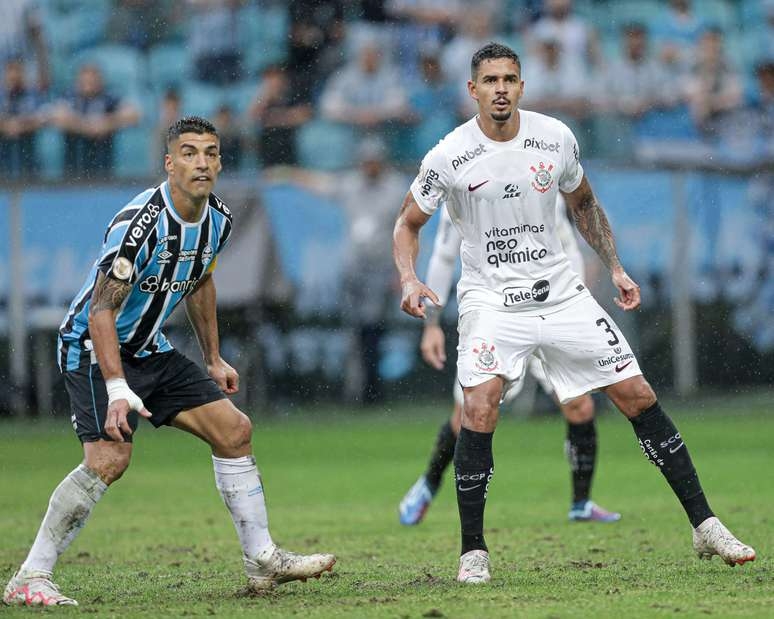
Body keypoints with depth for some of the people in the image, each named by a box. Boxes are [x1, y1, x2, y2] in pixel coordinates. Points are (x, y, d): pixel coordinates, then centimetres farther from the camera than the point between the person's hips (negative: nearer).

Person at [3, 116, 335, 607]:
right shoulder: (140, 222, -27)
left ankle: (263, 561, 14)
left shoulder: (219, 220, 0)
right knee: (110, 457, -26)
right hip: (94, 348, -9)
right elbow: (102, 309, -28)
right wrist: (117, 389, -36)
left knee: (234, 429, 4)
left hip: (150, 348, 9)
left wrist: (213, 359, 23)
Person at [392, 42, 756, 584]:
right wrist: (409, 280, -15)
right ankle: (473, 551, -9)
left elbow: (583, 203, 17)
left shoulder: (555, 137, -1)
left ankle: (705, 525, 9)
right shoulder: (449, 156, -10)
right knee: (479, 411, -23)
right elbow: (408, 223, 2)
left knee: (638, 397, -1)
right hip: (491, 298, -3)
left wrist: (615, 268, 12)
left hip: (560, 291, 3)